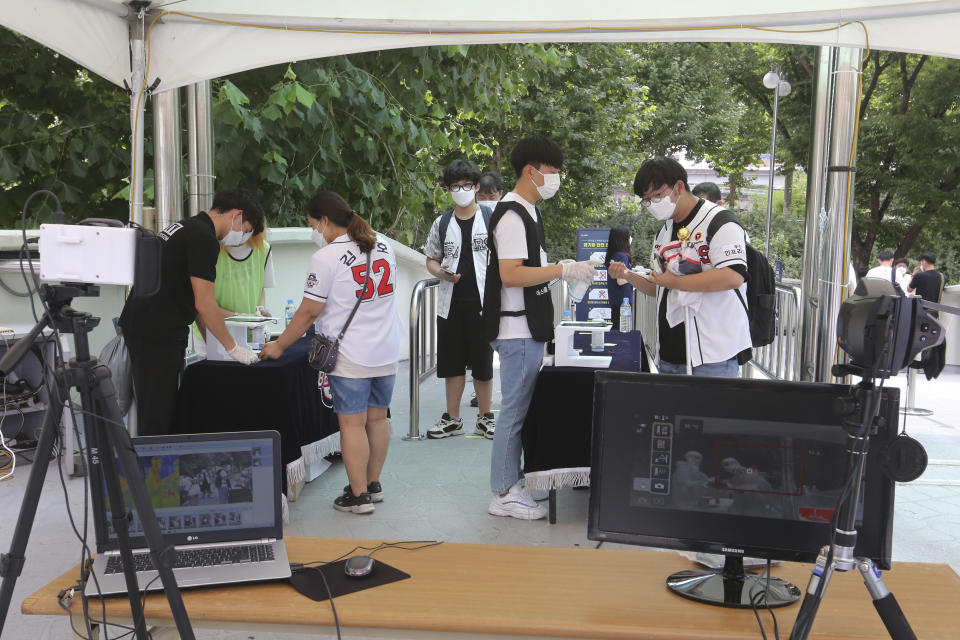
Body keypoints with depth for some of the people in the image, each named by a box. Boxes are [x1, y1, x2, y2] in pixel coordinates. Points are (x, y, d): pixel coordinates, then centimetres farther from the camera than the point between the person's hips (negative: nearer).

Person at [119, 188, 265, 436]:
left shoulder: (186, 228, 18)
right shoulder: (204, 238, -13)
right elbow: (204, 304, -16)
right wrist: (233, 348, -8)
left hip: (140, 326, 10)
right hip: (157, 334, -10)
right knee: (157, 418, -6)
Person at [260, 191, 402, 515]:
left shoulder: (327, 257, -13)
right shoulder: (383, 245, 8)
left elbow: (309, 311, -10)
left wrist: (279, 346, 3)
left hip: (351, 356, -7)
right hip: (387, 352, 7)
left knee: (352, 424, 1)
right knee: (377, 418, 15)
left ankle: (359, 496, 7)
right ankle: (373, 484, 28)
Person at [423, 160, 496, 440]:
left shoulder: (491, 218, -1)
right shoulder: (442, 223, 8)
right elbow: (431, 259, 16)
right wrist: (442, 273, -7)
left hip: (482, 302, -3)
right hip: (450, 303, 3)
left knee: (483, 363, 4)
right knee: (452, 362, 9)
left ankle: (485, 417, 18)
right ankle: (452, 419, 20)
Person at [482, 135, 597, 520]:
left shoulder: (528, 212, 17)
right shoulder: (511, 216, -16)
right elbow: (511, 274, -24)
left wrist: (566, 270, 14)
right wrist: (563, 270, -22)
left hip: (529, 330, 10)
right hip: (517, 331, -10)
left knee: (520, 408, 15)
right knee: (515, 410, -4)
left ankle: (512, 480, 25)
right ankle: (504, 495, 5)